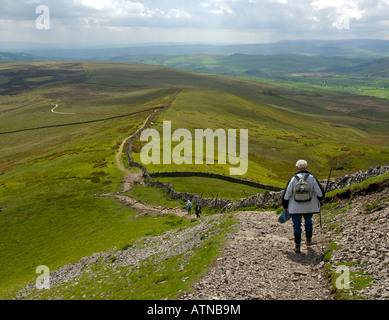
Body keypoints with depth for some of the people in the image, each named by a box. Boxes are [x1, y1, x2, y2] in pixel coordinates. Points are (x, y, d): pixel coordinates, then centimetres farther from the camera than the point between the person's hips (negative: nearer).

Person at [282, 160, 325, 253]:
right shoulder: (311, 177, -7)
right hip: (309, 207, 1)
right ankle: (309, 240, 38)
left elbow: (286, 194, -5)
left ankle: (297, 246, 9)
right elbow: (320, 193, -4)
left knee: (297, 225, 8)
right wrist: (319, 199, 19)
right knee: (308, 221, 25)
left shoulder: (293, 178, -8)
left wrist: (285, 206, 9)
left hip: (295, 208, -1)